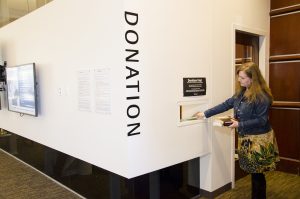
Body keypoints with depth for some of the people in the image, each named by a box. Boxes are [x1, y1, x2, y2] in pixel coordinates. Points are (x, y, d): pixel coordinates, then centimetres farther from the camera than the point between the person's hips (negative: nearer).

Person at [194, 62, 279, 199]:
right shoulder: (241, 92, 5)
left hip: (259, 140, -7)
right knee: (253, 172, 15)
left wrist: (240, 124, -21)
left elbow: (262, 120, -18)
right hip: (246, 138, 7)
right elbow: (226, 105, 10)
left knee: (257, 173, 2)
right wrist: (205, 114, 9)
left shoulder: (262, 96, -18)